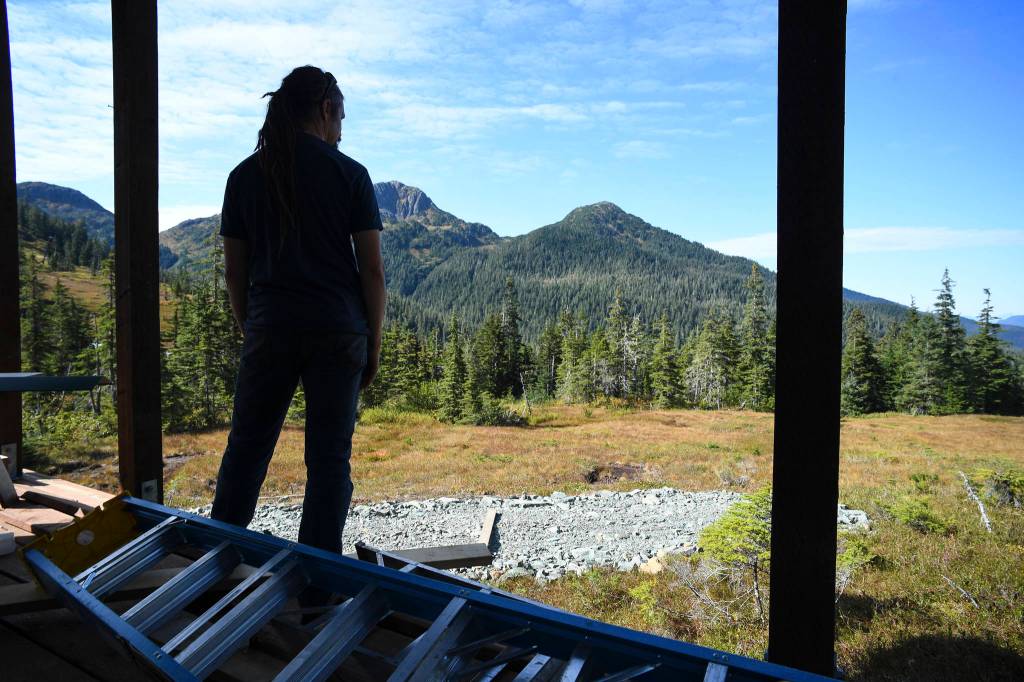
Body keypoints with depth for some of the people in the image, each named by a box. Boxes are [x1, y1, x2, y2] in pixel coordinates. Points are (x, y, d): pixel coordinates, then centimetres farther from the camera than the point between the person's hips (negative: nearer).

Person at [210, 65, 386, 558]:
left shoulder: (245, 175, 7)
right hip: (338, 329, -2)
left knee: (246, 446, 13)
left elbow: (234, 271, 7)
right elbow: (372, 268, -4)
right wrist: (374, 342, 4)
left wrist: (249, 331, 17)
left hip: (269, 328, 3)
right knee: (329, 456, 5)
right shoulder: (349, 173, -1)